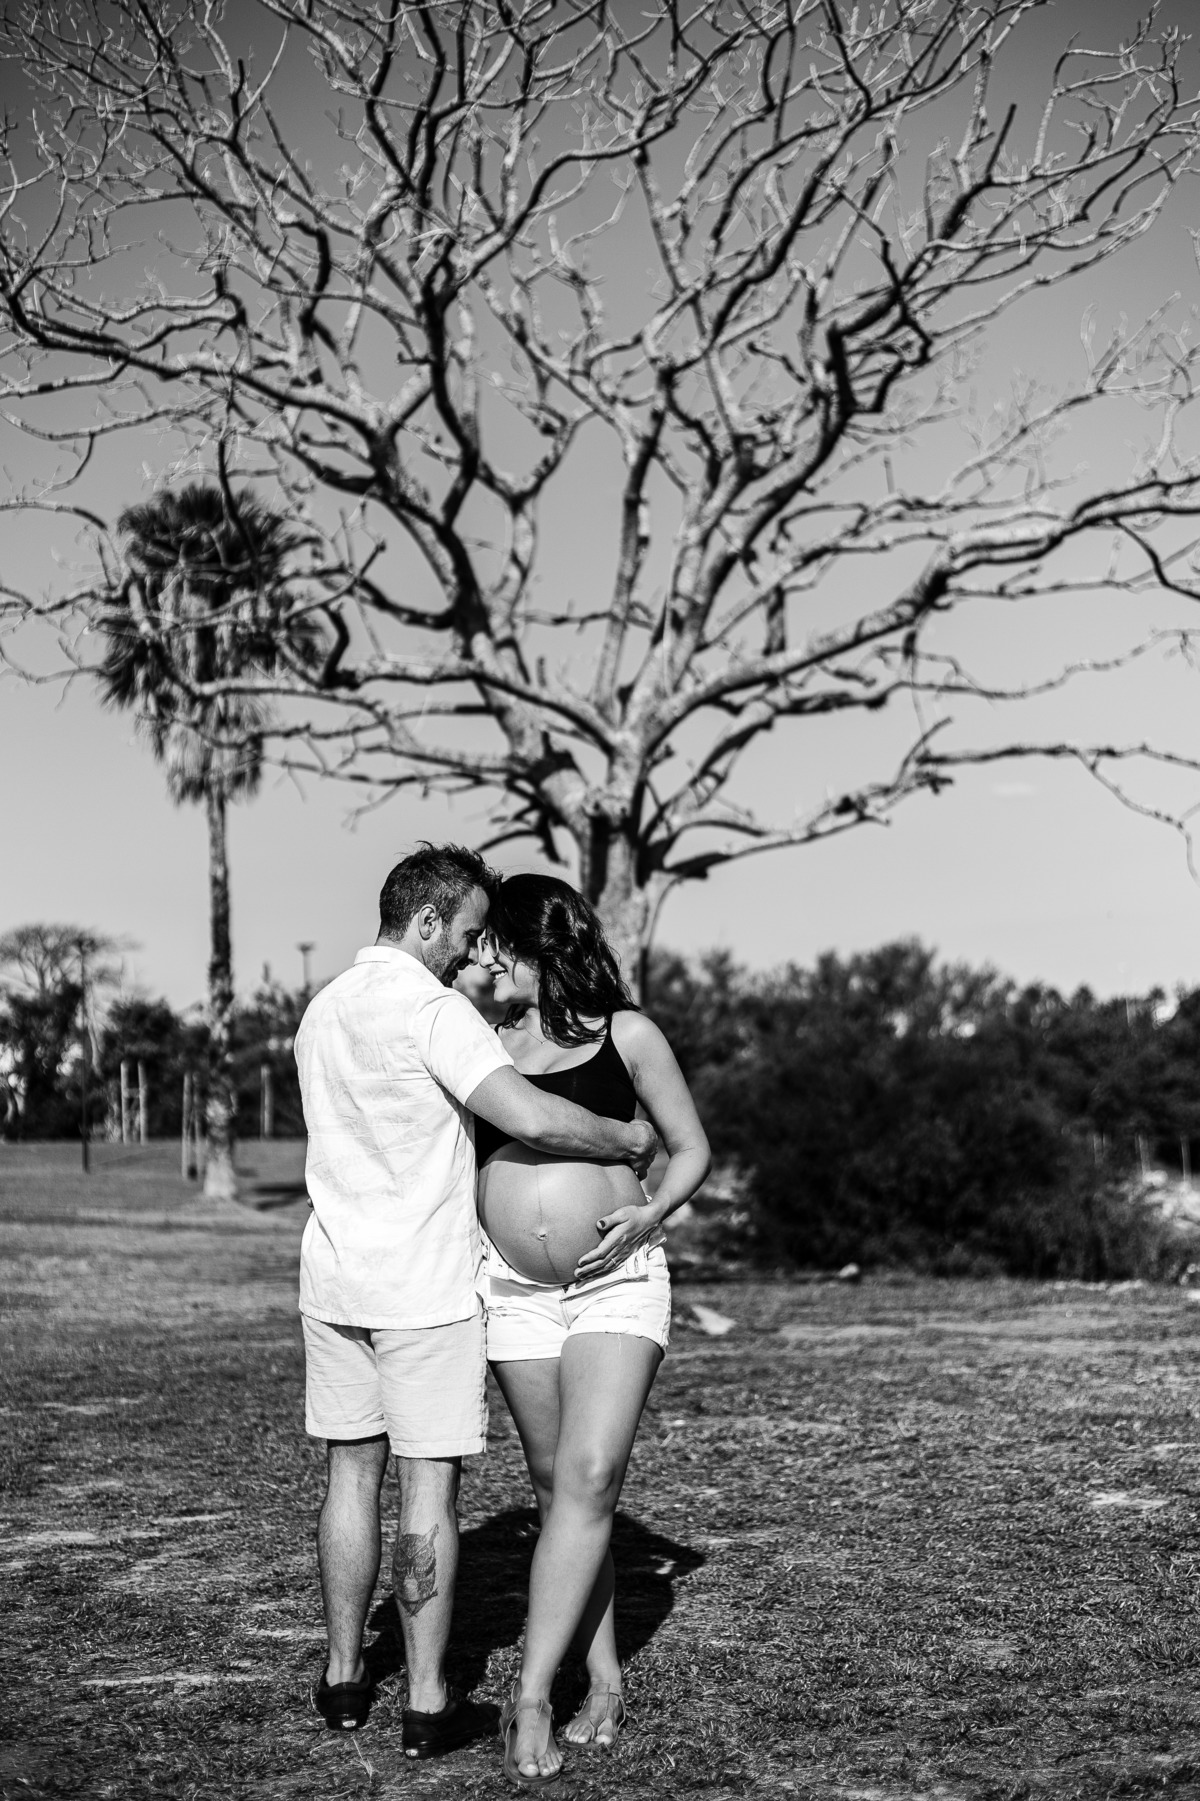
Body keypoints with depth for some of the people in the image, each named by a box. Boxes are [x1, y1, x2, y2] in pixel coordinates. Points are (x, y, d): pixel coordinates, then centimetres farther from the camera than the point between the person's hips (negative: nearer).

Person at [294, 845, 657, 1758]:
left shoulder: (324, 1009, 10)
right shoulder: (431, 1009, -16)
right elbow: (531, 1117, -25)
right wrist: (631, 1139, -10)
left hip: (334, 1275, 7)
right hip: (424, 1285, -7)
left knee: (353, 1471, 15)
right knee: (430, 1485, 0)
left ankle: (344, 1678, 22)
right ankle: (429, 1704, 5)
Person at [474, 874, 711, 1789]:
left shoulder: (625, 1034, 0)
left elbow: (693, 1148, 6)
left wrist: (652, 1211, -12)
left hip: (620, 1280, -3)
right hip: (516, 1291, 3)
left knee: (590, 1478, -15)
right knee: (557, 1485, 7)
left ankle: (533, 1692, -13)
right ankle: (604, 1681, 17)